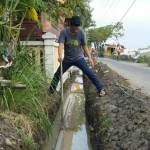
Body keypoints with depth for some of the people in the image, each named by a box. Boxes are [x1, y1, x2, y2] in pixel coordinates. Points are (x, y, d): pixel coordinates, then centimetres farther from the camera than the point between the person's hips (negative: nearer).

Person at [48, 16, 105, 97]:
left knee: (89, 72, -16)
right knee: (57, 75, 8)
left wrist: (89, 57, -10)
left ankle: (100, 89, -6)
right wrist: (60, 56, -44)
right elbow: (61, 44, -27)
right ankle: (50, 91, 27)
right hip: (67, 59, 1)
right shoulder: (64, 32, -15)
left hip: (79, 58, -1)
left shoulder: (81, 32, -11)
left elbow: (84, 46, -3)